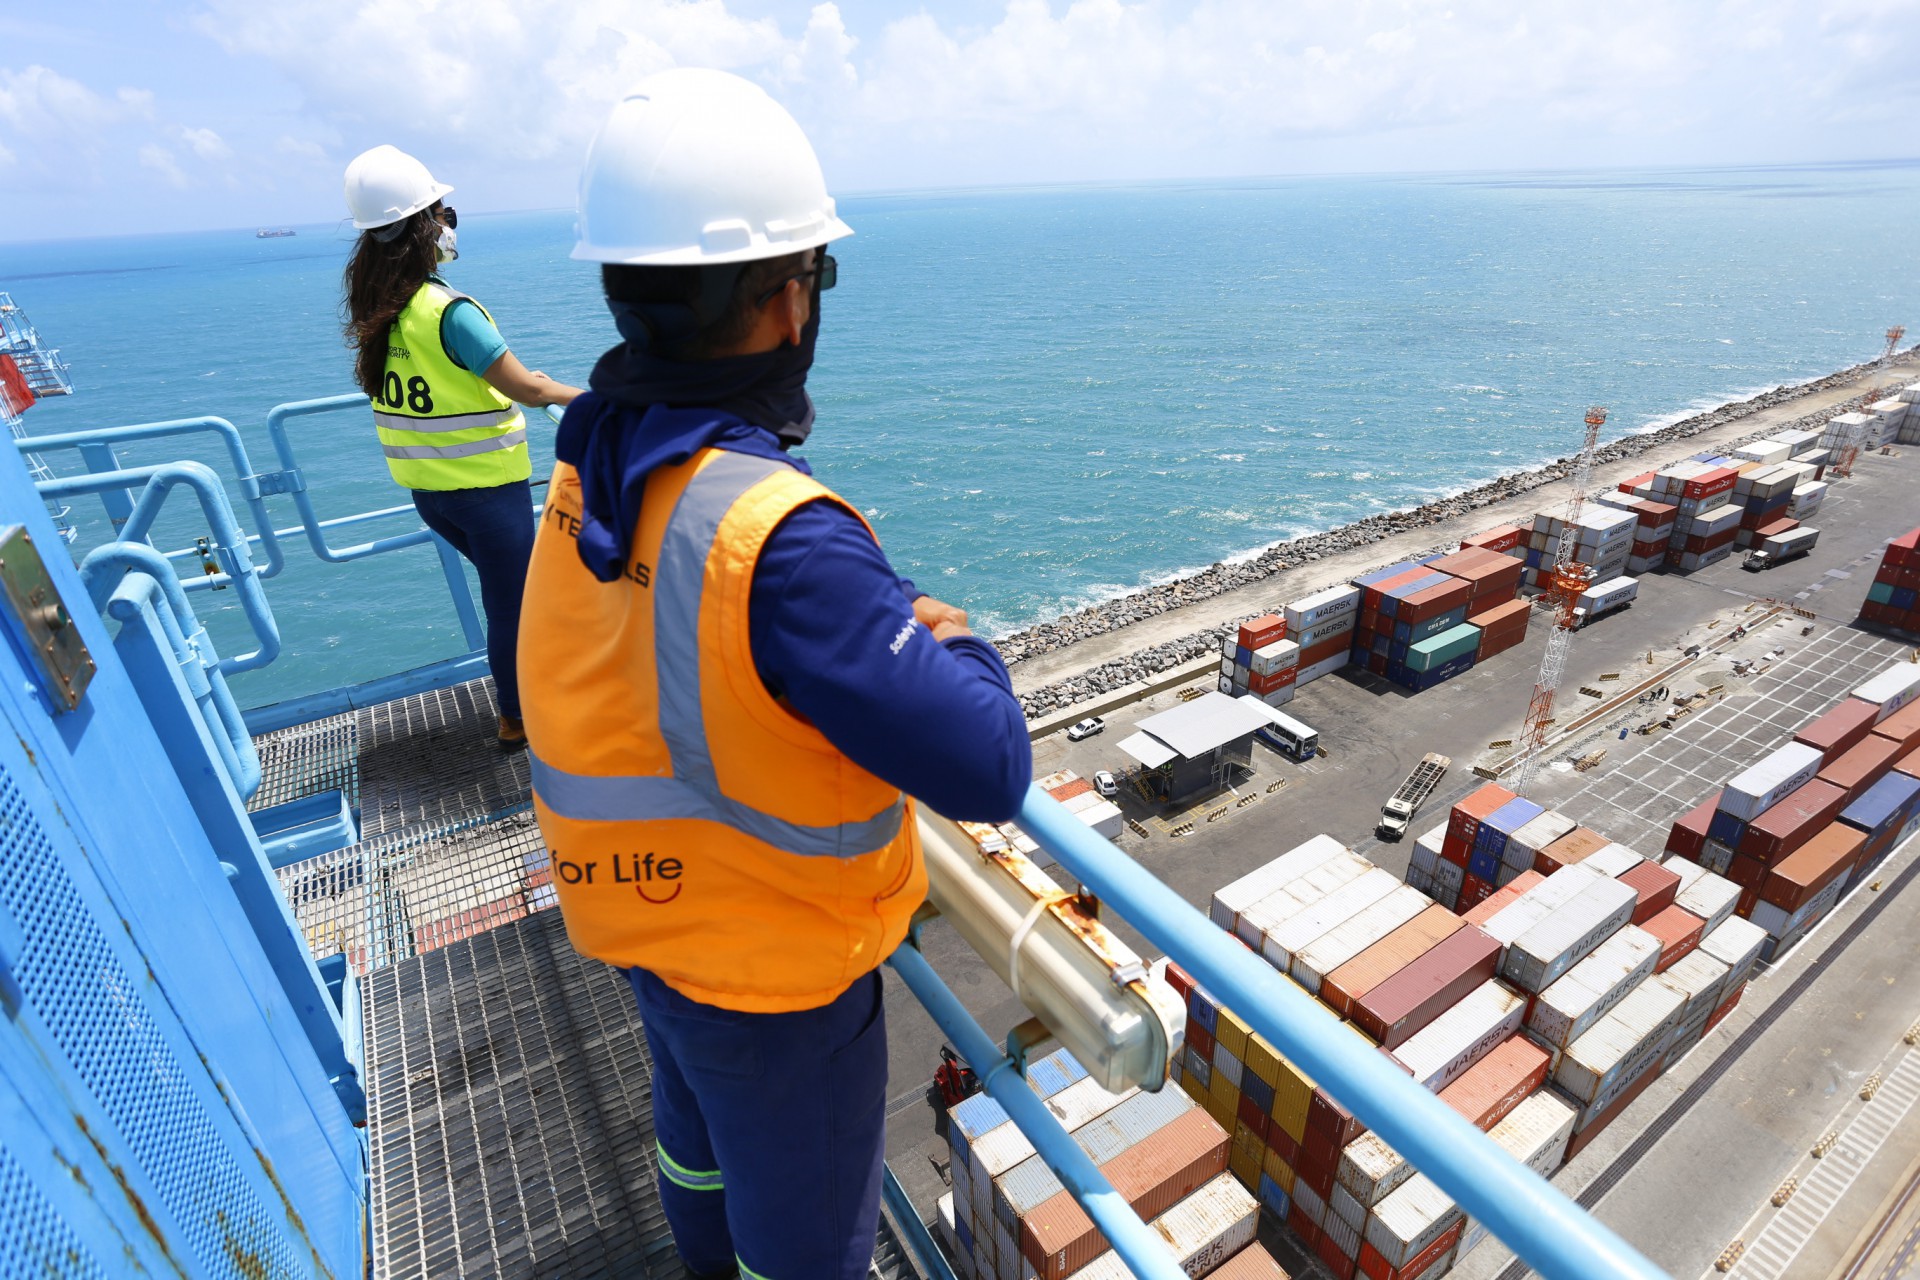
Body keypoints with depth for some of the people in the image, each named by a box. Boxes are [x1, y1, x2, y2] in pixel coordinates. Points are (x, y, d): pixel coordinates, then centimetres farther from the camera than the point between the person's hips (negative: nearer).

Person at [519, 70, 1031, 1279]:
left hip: (641, 905, 8)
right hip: (774, 962, -8)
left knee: (700, 1111, 36)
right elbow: (988, 769, -34)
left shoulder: (590, 469, -11)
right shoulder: (780, 538, -37)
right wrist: (960, 644, -14)